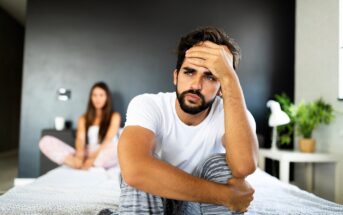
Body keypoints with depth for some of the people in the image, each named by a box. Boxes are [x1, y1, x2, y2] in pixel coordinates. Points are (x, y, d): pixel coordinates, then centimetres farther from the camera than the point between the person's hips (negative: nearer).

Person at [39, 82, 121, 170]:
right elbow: (80, 139, 0)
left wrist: (95, 156, -24)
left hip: (105, 157, -3)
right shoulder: (84, 118, 17)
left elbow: (109, 140, -6)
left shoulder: (114, 116, 9)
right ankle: (80, 164, -34)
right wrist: (80, 154, -23)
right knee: (46, 141, -13)